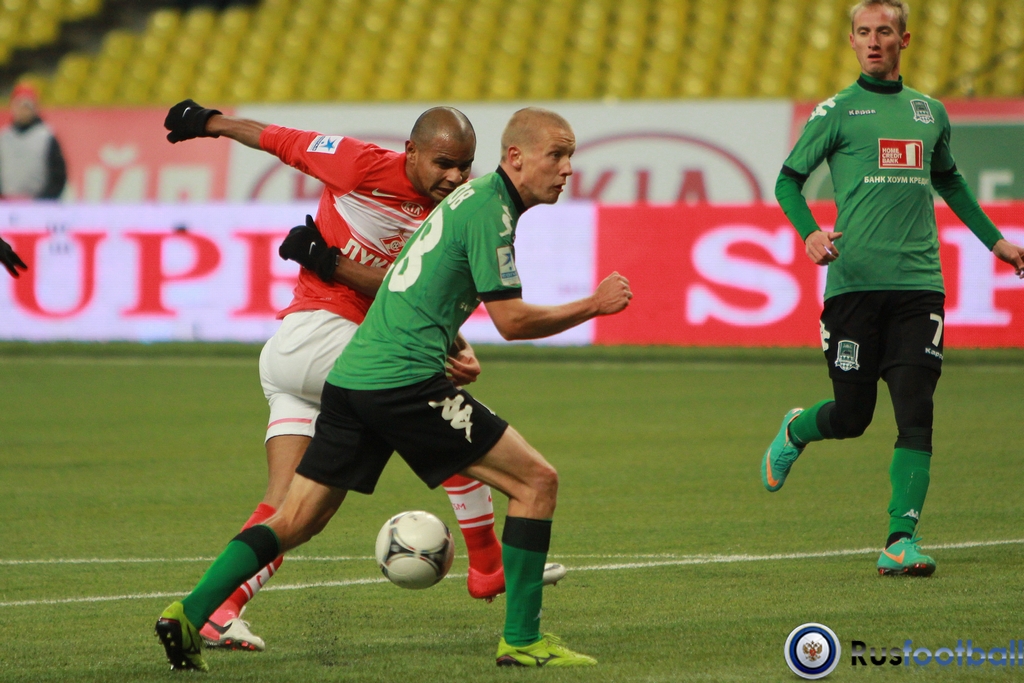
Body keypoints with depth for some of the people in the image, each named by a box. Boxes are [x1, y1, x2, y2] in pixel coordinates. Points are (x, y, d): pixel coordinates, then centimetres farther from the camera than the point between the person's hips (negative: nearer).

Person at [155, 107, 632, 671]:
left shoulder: (471, 198, 21)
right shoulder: (489, 208, -9)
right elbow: (512, 320, -12)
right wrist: (594, 306, -4)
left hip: (352, 373, 9)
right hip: (403, 379, -9)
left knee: (297, 520, 11)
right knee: (535, 481, -3)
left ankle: (187, 615, 2)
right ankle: (521, 640, -2)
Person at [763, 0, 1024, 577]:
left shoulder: (930, 113, 15)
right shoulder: (838, 112, 3)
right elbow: (789, 180, 4)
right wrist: (809, 232, -15)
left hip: (919, 284, 3)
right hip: (855, 284, -3)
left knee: (916, 412, -9)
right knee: (852, 415, 2)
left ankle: (902, 539, -9)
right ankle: (794, 432, 36)